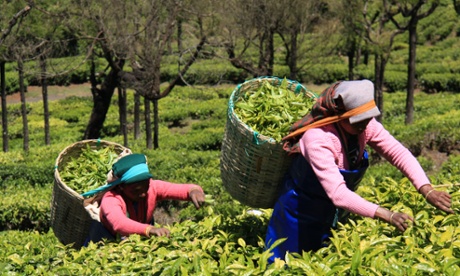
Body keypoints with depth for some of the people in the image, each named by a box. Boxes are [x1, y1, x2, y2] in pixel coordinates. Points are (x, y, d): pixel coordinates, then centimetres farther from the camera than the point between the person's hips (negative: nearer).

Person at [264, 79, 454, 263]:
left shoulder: (365, 126, -19)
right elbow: (337, 193, -43)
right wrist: (386, 215, -51)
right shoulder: (317, 139, -37)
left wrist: (427, 191, -36)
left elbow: (399, 153, -20)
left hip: (336, 213, 6)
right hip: (302, 210, -6)